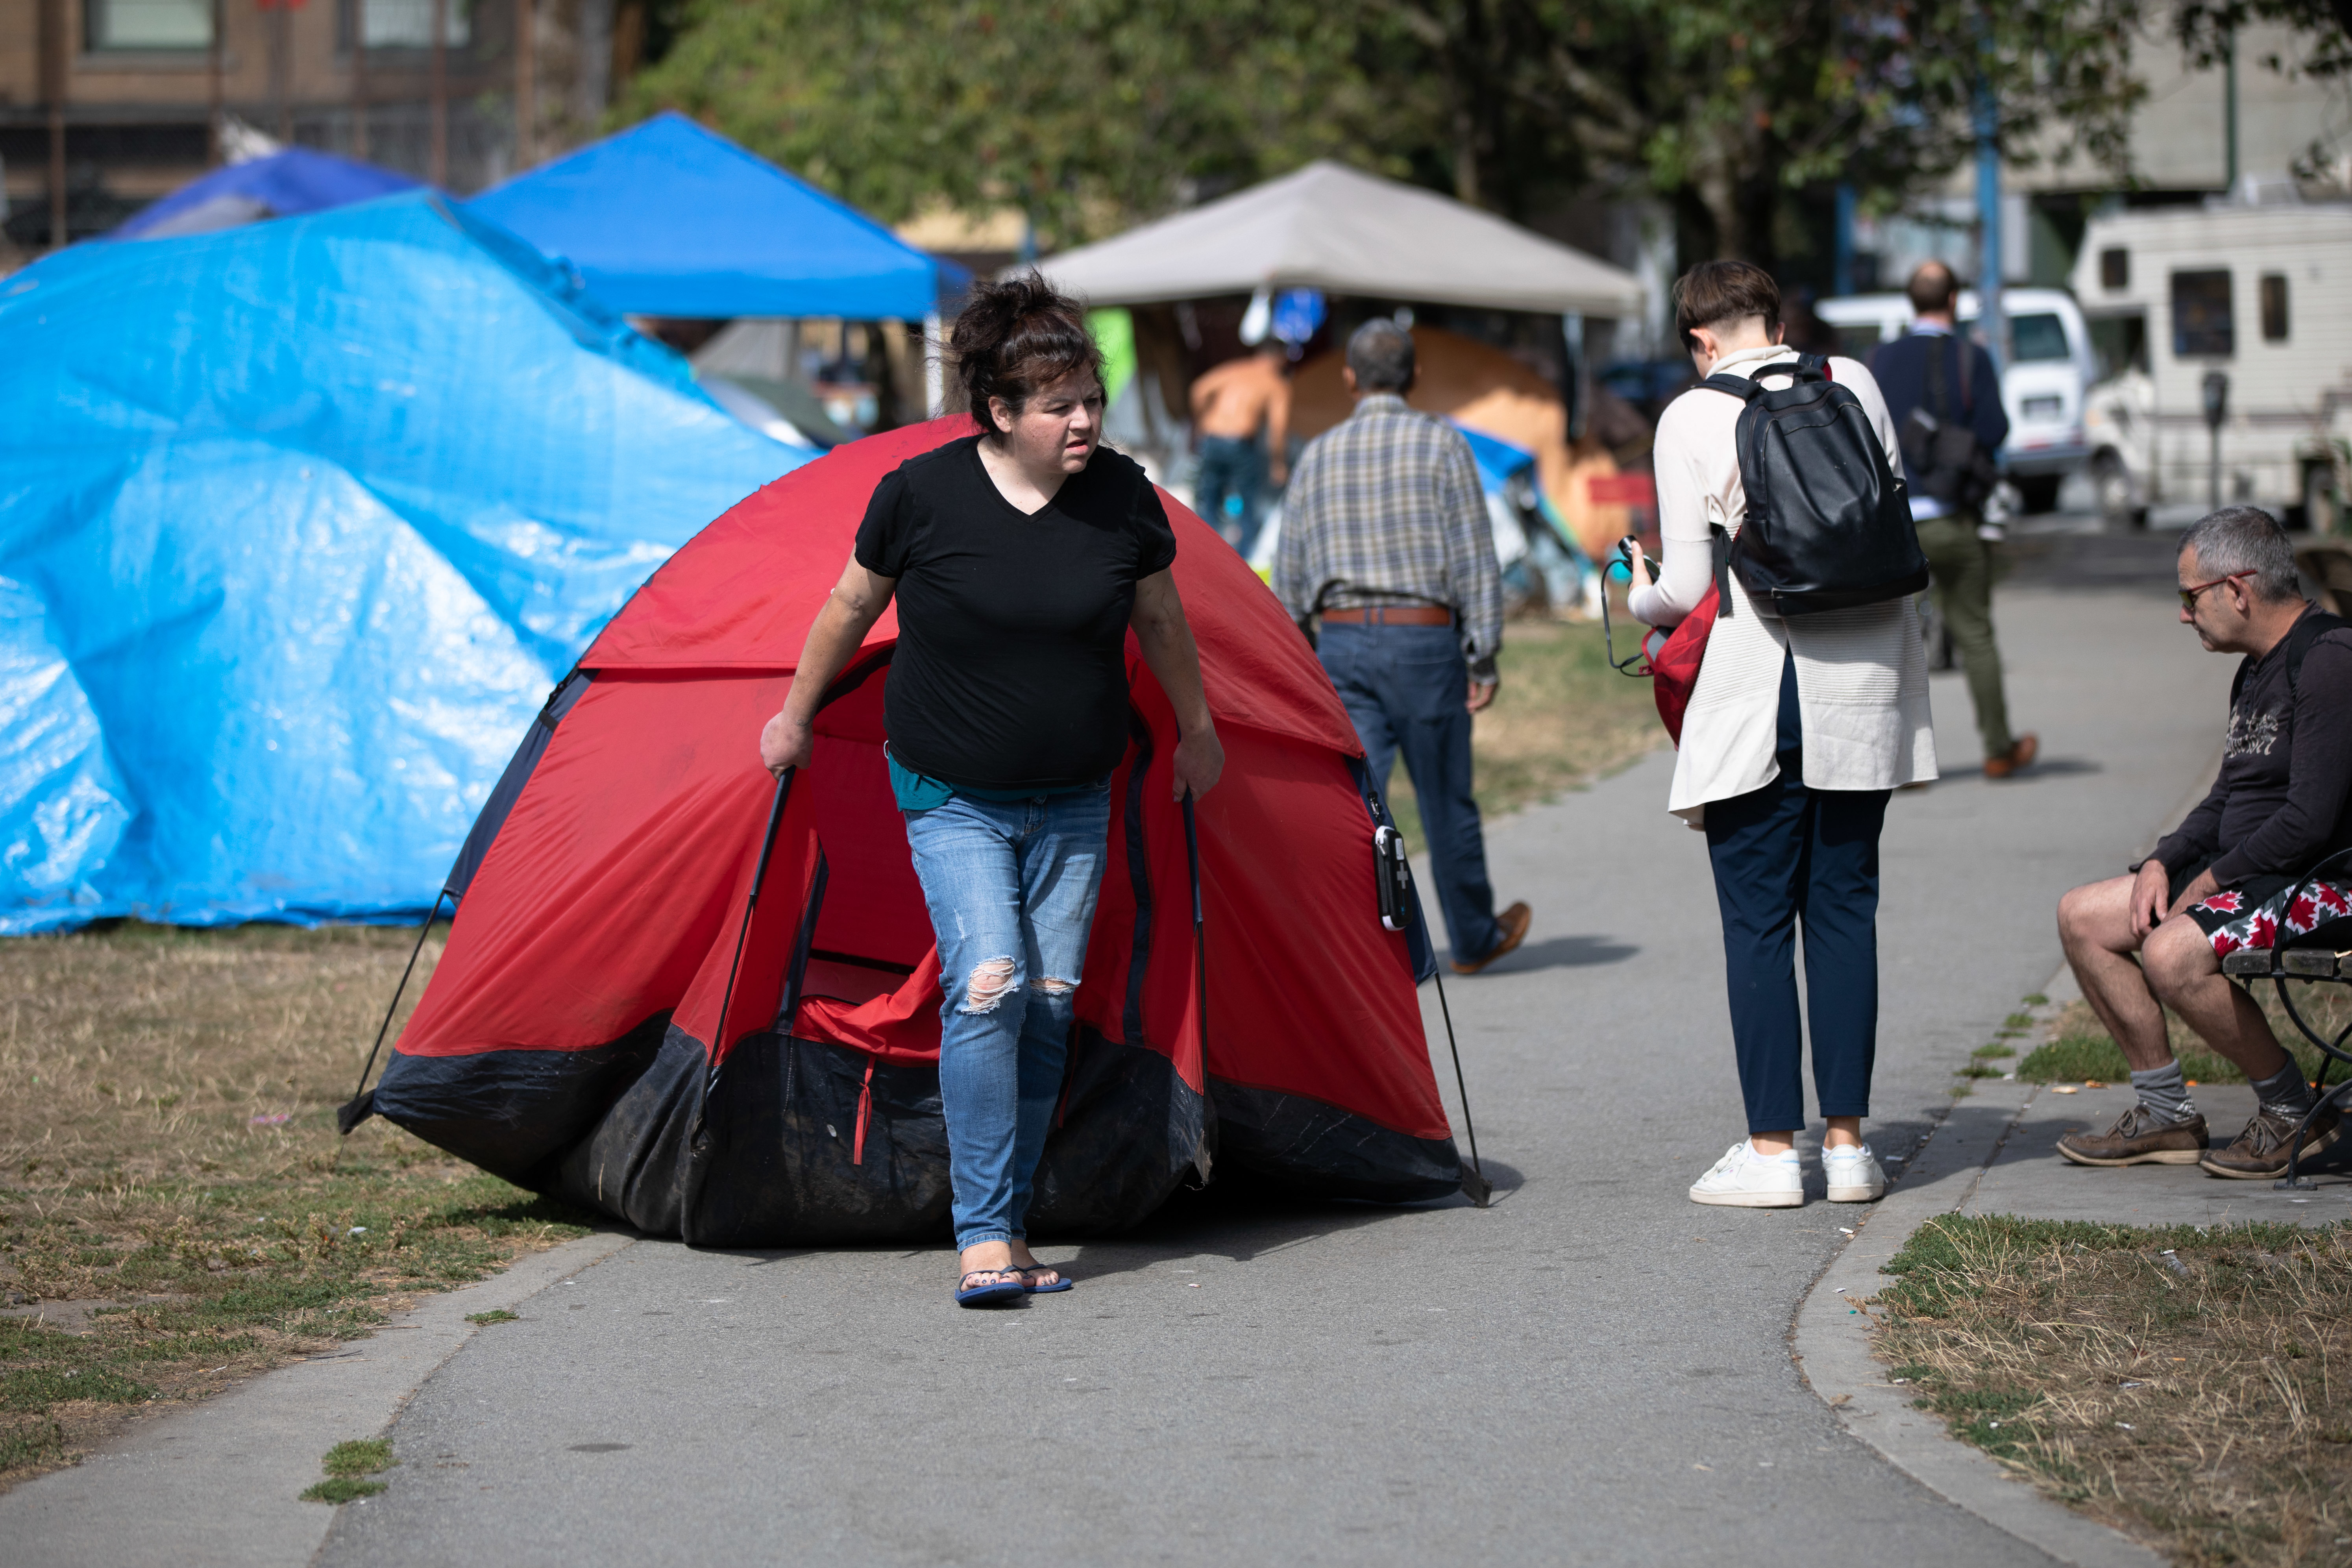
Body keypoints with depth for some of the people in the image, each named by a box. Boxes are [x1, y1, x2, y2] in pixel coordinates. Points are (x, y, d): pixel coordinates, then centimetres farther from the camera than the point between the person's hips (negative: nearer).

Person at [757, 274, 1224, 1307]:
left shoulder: (1124, 498, -7)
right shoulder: (921, 495, -15)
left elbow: (1162, 624, 11)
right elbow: (851, 608, 2)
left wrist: (1196, 733, 21)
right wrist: (795, 716, 13)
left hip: (1073, 803, 3)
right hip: (953, 800, -3)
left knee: (1049, 1001, 3)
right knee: (986, 982, -18)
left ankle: (1012, 1224, 13)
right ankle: (983, 1233, -13)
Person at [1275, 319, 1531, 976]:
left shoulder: (1319, 454, 7)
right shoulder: (1440, 443, -4)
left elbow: (1290, 574, 10)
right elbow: (1474, 560, -8)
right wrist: (1484, 659, -5)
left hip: (1342, 643, 2)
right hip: (1424, 638, -2)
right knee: (1446, 802, 11)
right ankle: (1474, 938, 27)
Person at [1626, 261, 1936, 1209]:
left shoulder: (1691, 418, -5)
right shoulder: (1853, 385, 6)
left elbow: (1688, 588, -6)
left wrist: (1640, 600, 14)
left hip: (1752, 684, -4)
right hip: (1860, 685, 4)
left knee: (1757, 918, 2)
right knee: (1844, 907, 8)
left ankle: (1771, 1148, 2)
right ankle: (1847, 1144, 9)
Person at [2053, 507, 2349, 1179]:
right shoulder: (2258, 670, 14)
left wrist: (2211, 882, -15)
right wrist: (2162, 864, 3)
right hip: (2246, 874, 10)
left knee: (2173, 954, -31)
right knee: (2081, 917, 5)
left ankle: (2298, 1116, -11)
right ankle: (2168, 1116, 9)